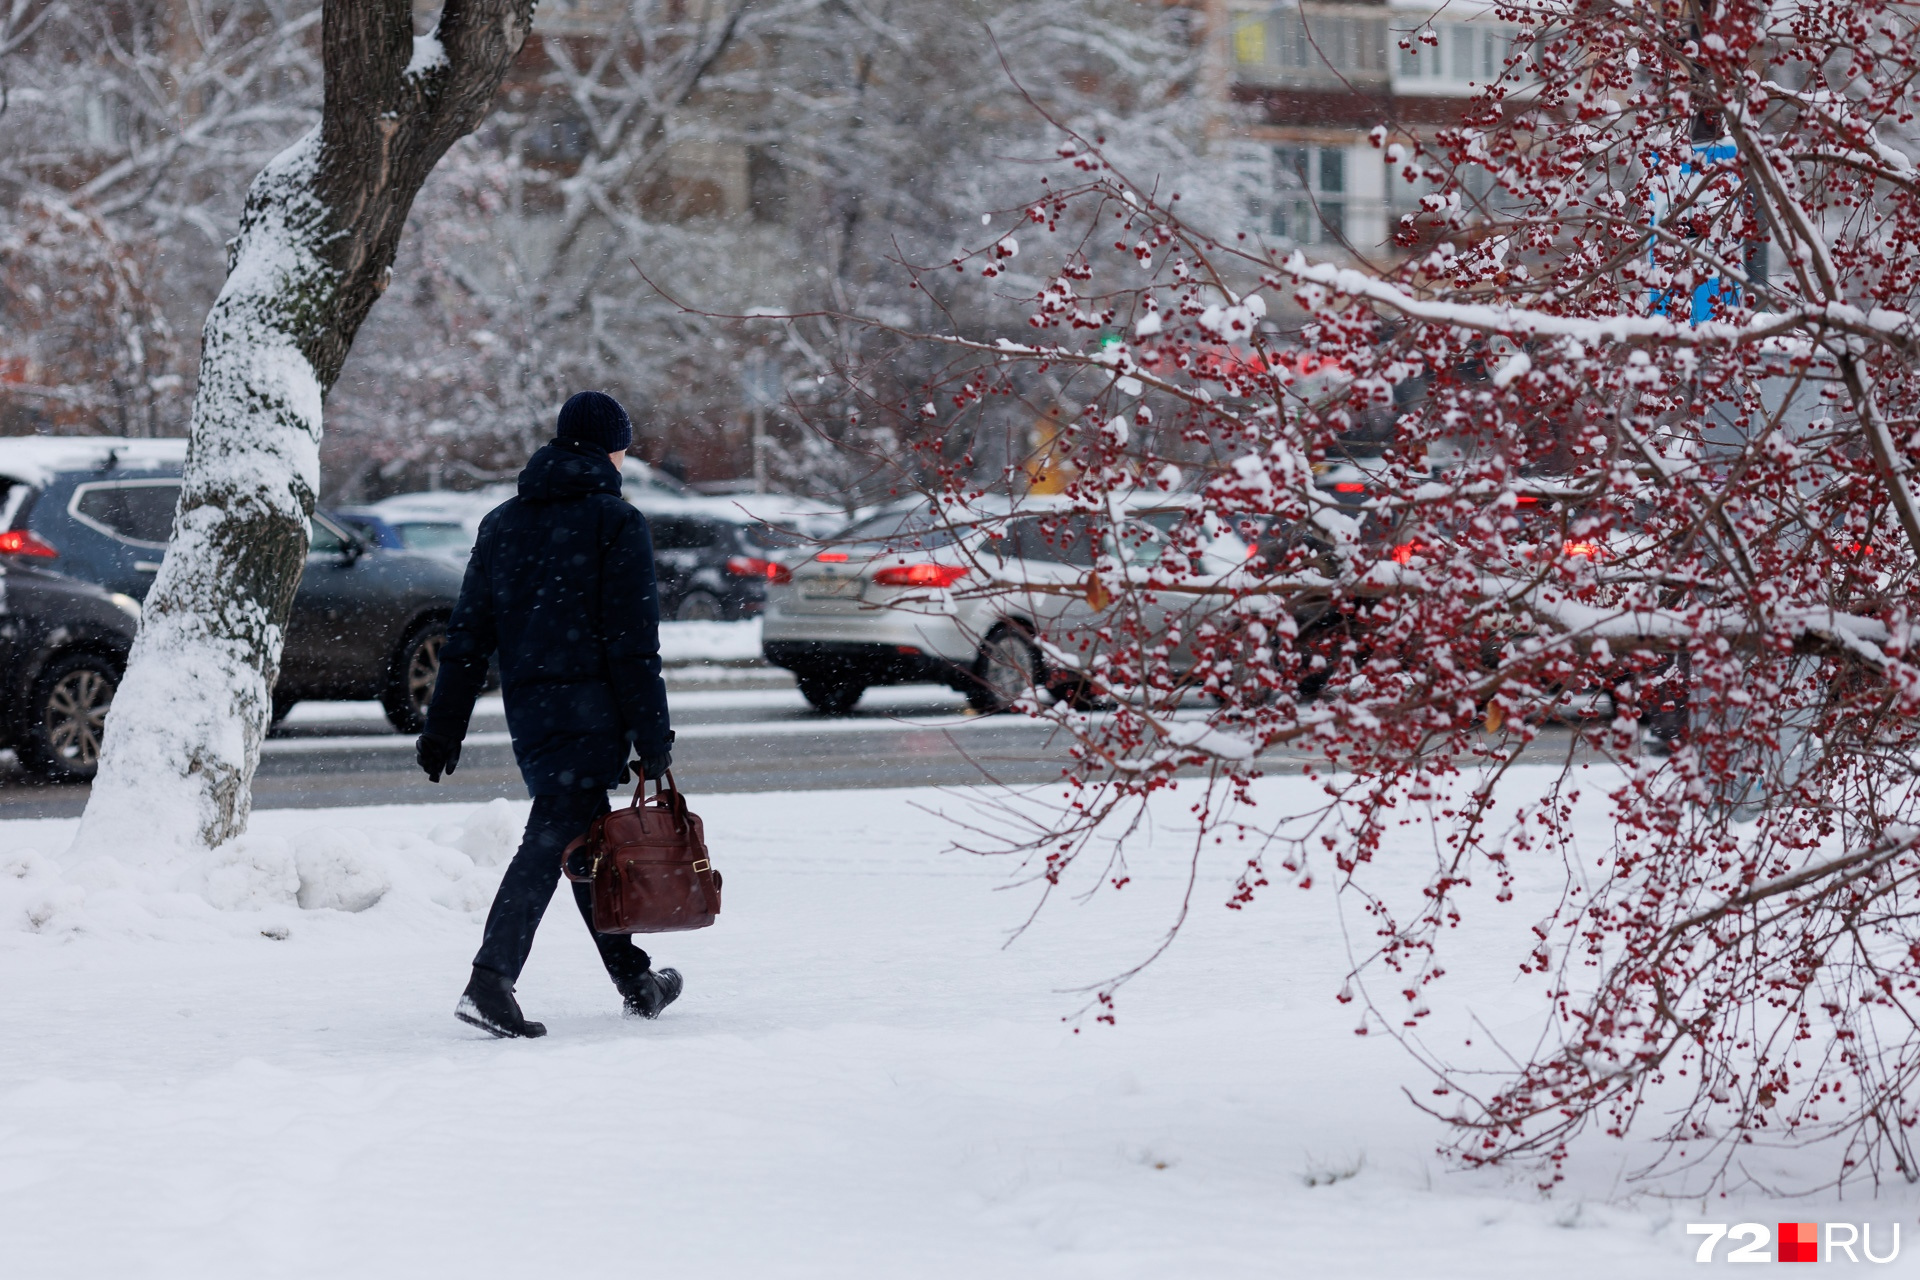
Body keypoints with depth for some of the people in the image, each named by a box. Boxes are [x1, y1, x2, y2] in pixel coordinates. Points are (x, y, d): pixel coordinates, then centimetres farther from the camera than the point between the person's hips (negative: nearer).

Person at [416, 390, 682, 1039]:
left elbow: (468, 633, 13)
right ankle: (490, 980, -23)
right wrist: (652, 736, -7)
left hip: (527, 710, 7)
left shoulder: (502, 523, 13)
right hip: (591, 708, -7)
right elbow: (633, 642, -10)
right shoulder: (617, 523, -5)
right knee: (553, 839, -10)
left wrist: (443, 728, 15)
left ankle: (636, 980, 28)